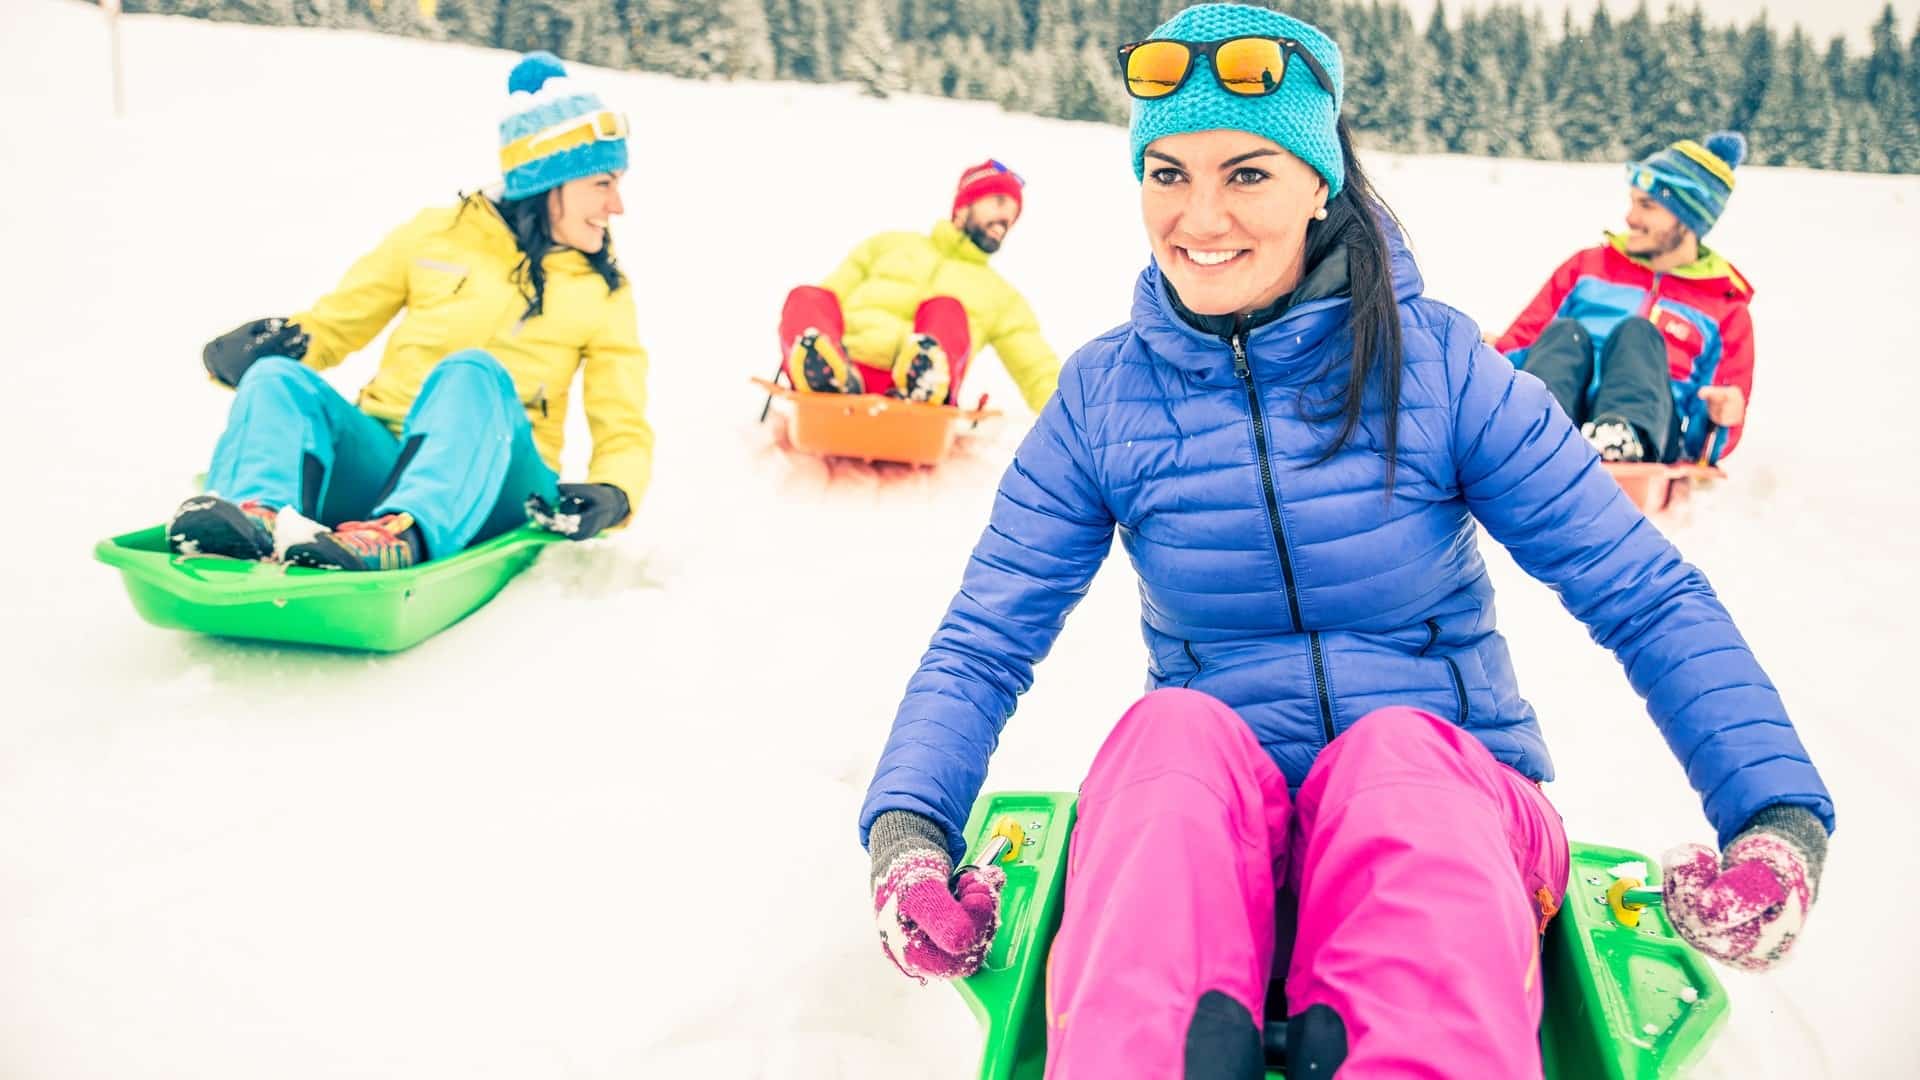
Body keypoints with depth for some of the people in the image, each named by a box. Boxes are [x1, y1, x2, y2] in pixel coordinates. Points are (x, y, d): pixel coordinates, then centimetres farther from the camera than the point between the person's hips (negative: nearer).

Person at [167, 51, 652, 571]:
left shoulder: (604, 292, 11)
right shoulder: (435, 234, 12)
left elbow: (625, 430, 8)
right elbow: (334, 325, 16)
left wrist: (613, 496, -15)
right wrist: (266, 344, -7)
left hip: (492, 481, -2)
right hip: (379, 462, 2)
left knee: (474, 373, -32)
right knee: (278, 376, -24)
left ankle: (399, 535, -56)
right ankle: (256, 514, -50)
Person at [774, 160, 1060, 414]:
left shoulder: (1002, 297, 29)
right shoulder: (891, 245, 28)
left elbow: (1039, 372, 21)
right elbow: (831, 295, 23)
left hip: (911, 393, -1)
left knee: (945, 309, -27)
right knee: (806, 298, -25)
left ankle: (925, 381, -59)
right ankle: (831, 376, -56)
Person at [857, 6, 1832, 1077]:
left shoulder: (1439, 364, -4)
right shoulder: (1102, 396, 2)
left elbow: (1649, 597, -4)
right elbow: (984, 640, 1)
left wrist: (1778, 818, -19)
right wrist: (908, 830, -18)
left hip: (1447, 794, -1)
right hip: (1198, 813, 1)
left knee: (1395, 746, -34)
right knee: (1177, 724, -31)